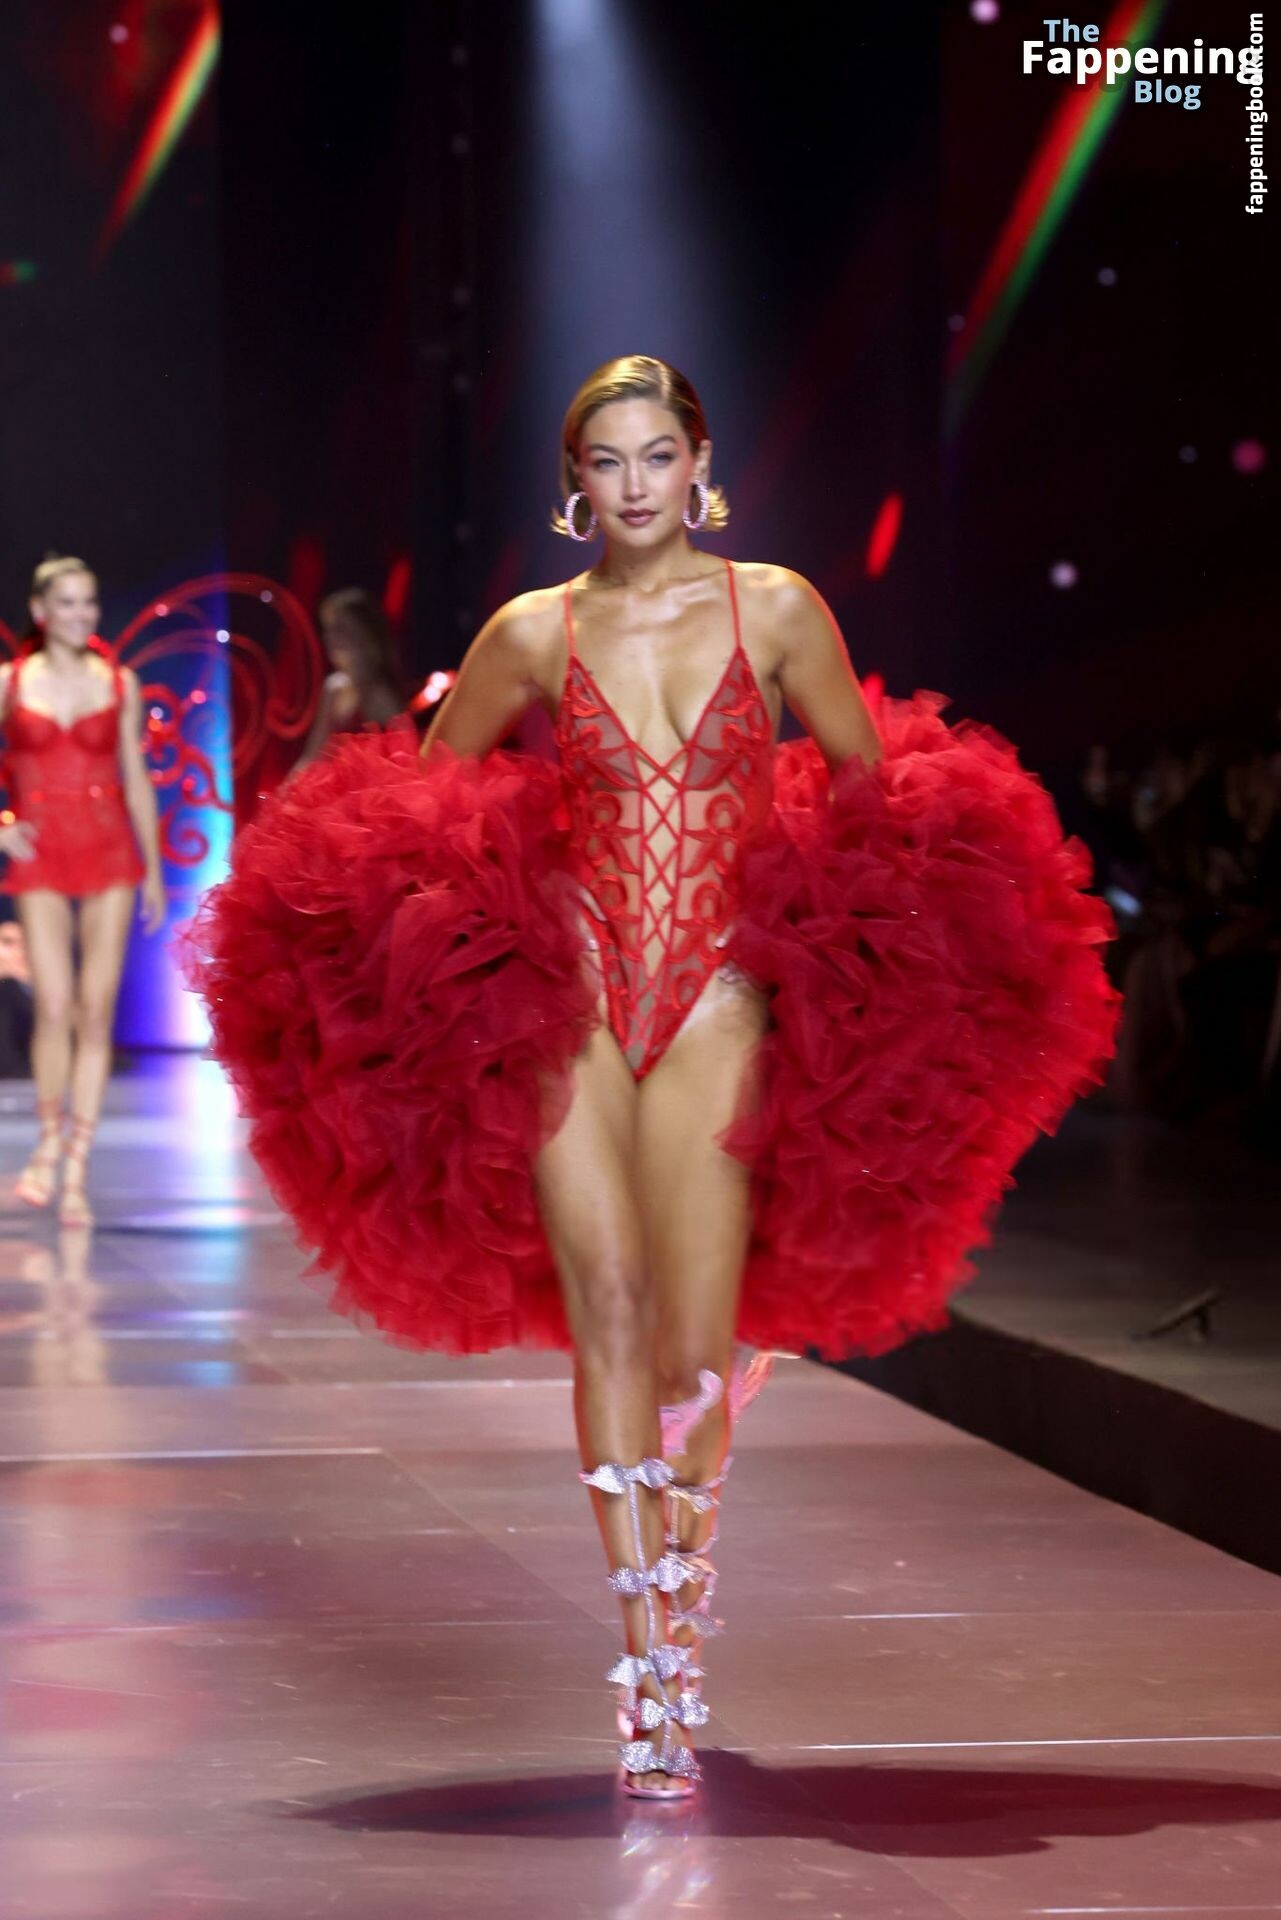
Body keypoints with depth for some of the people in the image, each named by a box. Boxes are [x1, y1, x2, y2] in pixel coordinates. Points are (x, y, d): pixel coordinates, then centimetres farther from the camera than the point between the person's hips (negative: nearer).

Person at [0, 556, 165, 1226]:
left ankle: (77, 1172, 2)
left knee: (97, 1012, -3)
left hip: (108, 851, 1)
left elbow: (136, 779, 10)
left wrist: (153, 869, 10)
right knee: (55, 1006, -12)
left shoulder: (120, 684, 7)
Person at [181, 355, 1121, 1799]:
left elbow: (867, 781, 12)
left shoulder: (775, 609, 2)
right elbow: (426, 792, 18)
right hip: (566, 1002, 1)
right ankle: (654, 1659, -4)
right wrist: (497, 916, 10)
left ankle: (675, 1638, 18)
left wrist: (814, 924, 7)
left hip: (719, 1003, -1)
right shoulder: (534, 635, 4)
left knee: (696, 1348, -5)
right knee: (608, 1320, -8)